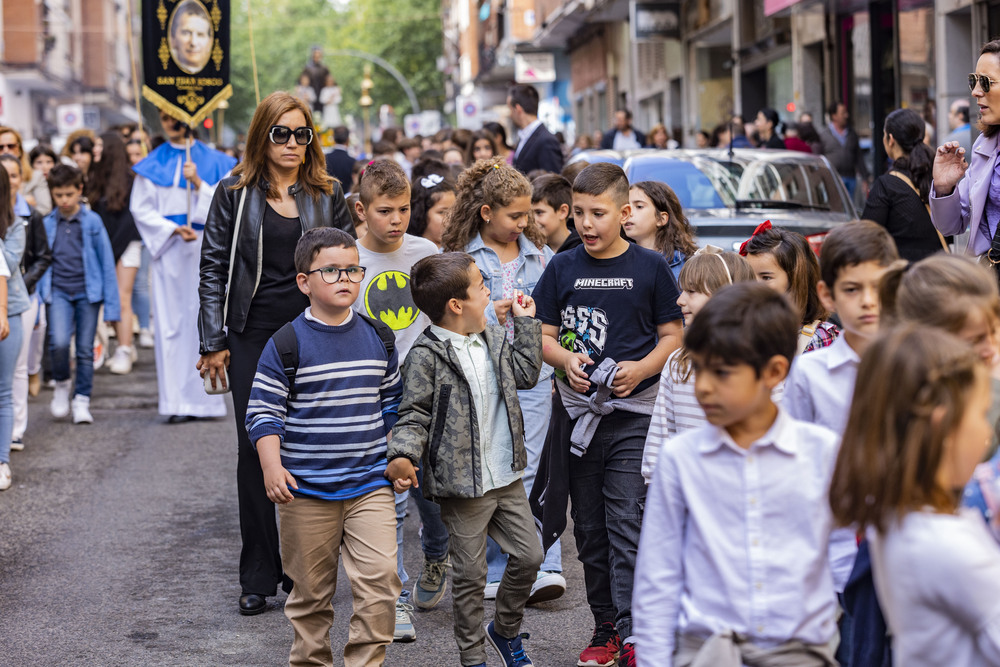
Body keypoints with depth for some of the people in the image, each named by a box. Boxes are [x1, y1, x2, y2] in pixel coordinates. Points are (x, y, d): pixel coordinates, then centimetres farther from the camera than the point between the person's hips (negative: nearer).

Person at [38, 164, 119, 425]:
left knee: (85, 350, 2)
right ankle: (62, 385, 9)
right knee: (59, 342, -19)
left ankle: (81, 402, 16)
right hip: (58, 292, 0)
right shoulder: (47, 225, 3)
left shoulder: (92, 222, -1)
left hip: (88, 292, 0)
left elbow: (107, 263, 2)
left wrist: (111, 305, -1)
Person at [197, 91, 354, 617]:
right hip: (254, 337, -1)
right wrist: (213, 342, -2)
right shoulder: (234, 194, 3)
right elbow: (214, 268, 3)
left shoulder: (327, 195, 7)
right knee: (255, 450, 0)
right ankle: (258, 578, 9)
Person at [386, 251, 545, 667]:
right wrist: (403, 456, -26)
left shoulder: (493, 339, 8)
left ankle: (505, 630, 34)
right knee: (470, 574, 3)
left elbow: (525, 375, 20)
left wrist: (526, 322, 18)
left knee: (528, 557, 11)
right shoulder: (427, 356, -13)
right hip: (463, 485, -6)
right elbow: (414, 414, -10)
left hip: (507, 477, 6)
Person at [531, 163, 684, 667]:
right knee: (590, 527, 9)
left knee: (627, 522, -11)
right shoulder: (563, 268, 6)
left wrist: (641, 368, -15)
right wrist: (565, 360, -12)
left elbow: (673, 335, 2)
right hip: (577, 411, 3)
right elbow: (543, 334, 9)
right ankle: (604, 626, 19)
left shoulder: (650, 268, -1)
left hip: (634, 412, -3)